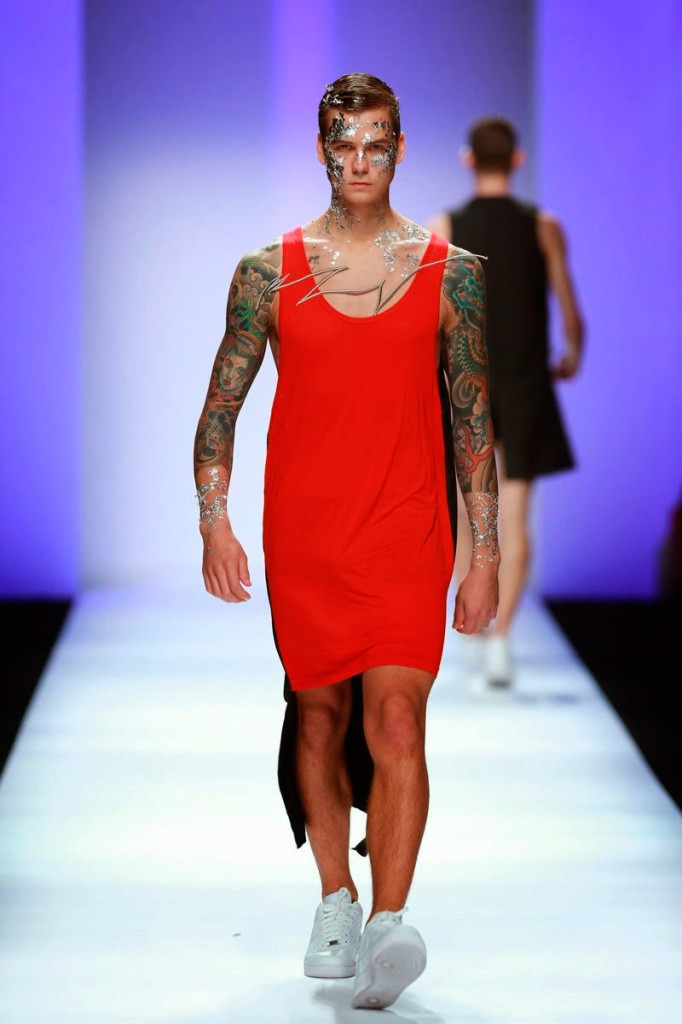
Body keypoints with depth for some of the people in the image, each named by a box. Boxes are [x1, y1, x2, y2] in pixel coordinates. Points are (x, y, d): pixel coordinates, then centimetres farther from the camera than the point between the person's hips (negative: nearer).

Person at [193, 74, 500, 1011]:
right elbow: (222, 405, 7)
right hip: (301, 537, 2)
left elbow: (474, 422, 7)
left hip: (406, 539, -2)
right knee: (318, 718, 11)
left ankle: (388, 928, -20)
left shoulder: (450, 274, 4)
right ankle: (336, 903, 26)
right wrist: (213, 520, -7)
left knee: (397, 722, -14)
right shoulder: (270, 272, 4)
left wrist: (485, 555, 3)